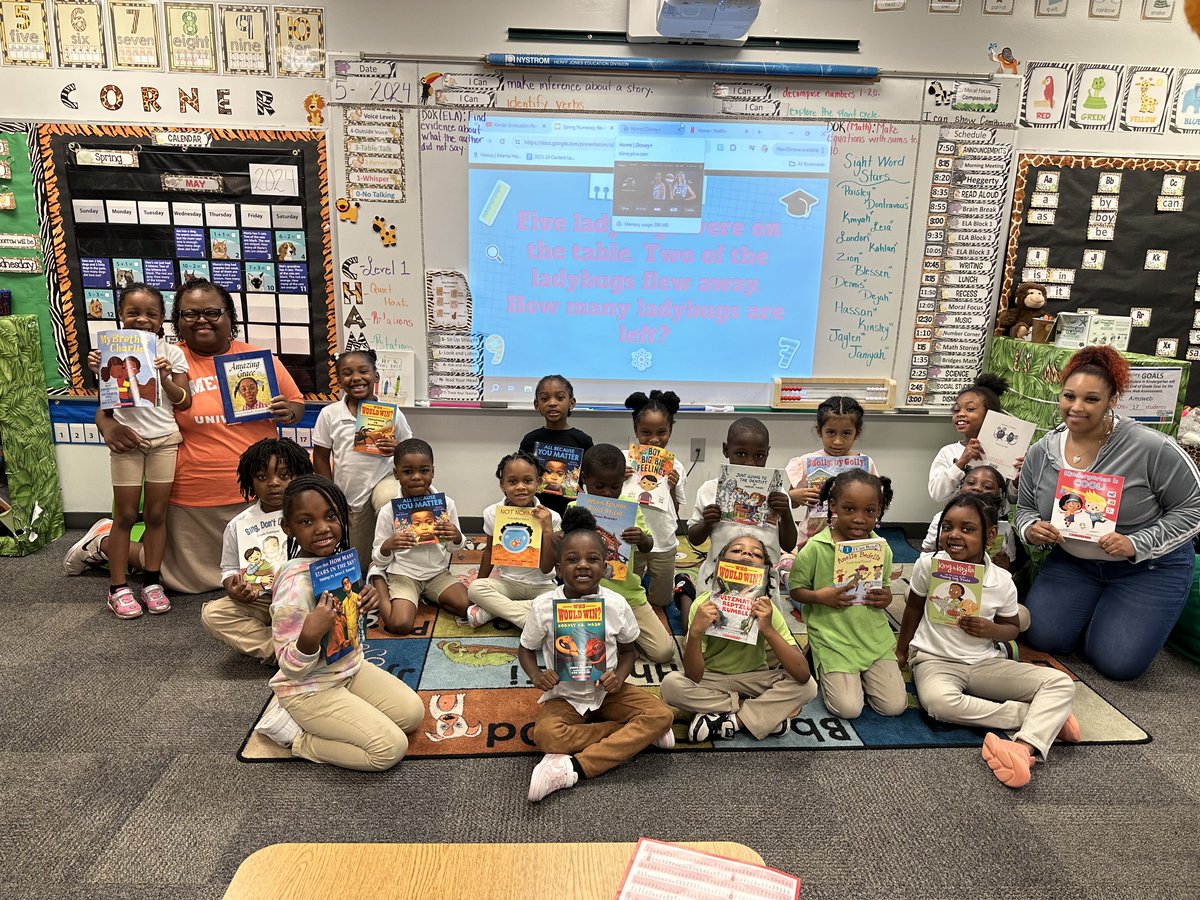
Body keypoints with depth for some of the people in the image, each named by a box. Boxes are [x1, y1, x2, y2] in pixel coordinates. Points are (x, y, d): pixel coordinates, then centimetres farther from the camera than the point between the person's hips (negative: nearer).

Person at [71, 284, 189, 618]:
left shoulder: (170, 353, 3)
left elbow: (184, 402, -1)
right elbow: (104, 404, 3)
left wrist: (165, 378, -17)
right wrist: (97, 372, -12)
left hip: (165, 439, 1)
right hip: (127, 440, 0)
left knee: (156, 513, 6)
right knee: (125, 515, 3)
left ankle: (152, 582, 18)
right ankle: (118, 588, 13)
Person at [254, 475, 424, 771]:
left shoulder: (338, 559, -5)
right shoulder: (295, 585, -29)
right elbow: (291, 669, -22)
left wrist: (363, 602, -8)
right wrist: (310, 636, -42)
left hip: (349, 668, 8)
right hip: (311, 688, -8)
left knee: (412, 712, 6)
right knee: (391, 748, -13)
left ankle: (310, 723, 13)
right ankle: (296, 736, 3)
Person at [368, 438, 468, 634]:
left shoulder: (446, 504, -6)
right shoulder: (388, 512, -12)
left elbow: (454, 548, 7)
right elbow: (379, 560, -4)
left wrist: (456, 537, -16)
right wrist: (388, 546, -26)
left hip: (437, 572, 3)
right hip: (403, 574, -3)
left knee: (467, 607, -16)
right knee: (400, 625, -23)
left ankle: (426, 596, 9)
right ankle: (382, 595, 8)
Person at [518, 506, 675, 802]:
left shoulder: (616, 605, -11)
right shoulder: (544, 606, -14)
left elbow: (628, 650, 4)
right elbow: (526, 649, 2)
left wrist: (619, 676, -17)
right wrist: (536, 675, -20)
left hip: (607, 690, 2)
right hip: (563, 695, -2)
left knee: (661, 714, -22)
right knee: (546, 736, -33)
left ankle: (573, 767, -25)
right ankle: (633, 734, -14)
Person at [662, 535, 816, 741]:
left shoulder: (766, 609, -18)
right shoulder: (705, 604, -21)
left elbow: (803, 674, -27)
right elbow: (693, 677, -23)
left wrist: (768, 629, -38)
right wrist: (695, 632, -41)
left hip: (754, 680, 0)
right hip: (711, 681, 0)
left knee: (807, 686, -23)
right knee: (671, 684, -29)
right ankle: (765, 714, -15)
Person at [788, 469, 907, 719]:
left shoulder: (882, 549, -1)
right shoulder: (815, 548, -14)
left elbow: (884, 587, 14)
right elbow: (796, 589, -5)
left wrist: (886, 598, -10)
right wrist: (819, 596, -25)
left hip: (875, 636, 4)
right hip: (833, 639, -4)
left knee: (895, 705, -1)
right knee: (849, 708, -9)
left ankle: (861, 675, 28)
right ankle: (825, 669, 21)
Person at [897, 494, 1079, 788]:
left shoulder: (1002, 581, -7)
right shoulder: (929, 564, -11)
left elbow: (1012, 628, 9)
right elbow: (914, 608, 6)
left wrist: (992, 630, -15)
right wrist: (900, 651, 15)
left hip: (986, 663, 3)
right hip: (936, 660, -2)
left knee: (1061, 683, -15)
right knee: (939, 701, -37)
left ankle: (1024, 747, -37)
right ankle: (1041, 716, -21)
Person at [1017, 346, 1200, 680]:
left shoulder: (1152, 448, -23)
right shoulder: (1041, 453, -8)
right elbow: (1026, 508, 6)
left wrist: (1136, 545, -27)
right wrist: (1031, 529, -18)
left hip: (1150, 567, -3)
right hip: (1073, 561, 4)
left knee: (1117, 663, -9)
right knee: (1042, 638, -8)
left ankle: (1143, 618, 26)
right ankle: (1094, 605, 24)